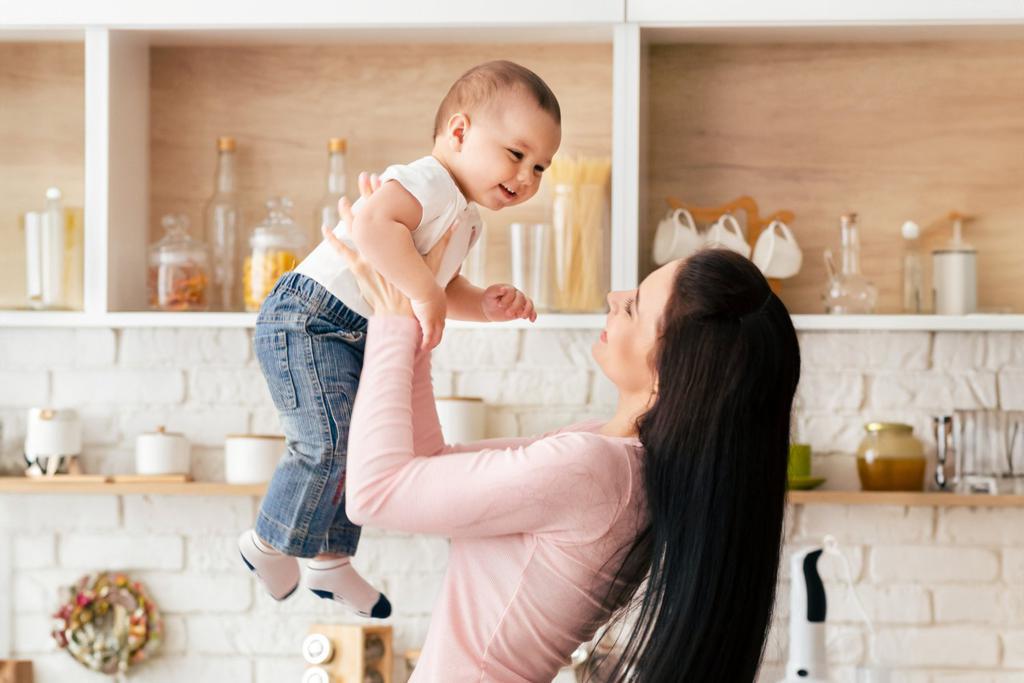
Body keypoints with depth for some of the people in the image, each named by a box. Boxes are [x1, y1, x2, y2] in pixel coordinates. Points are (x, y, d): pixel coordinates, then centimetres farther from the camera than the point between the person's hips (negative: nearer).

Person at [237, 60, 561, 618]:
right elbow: (371, 224, -41)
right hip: (307, 321, -11)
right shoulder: (428, 184, -22)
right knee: (329, 443, -18)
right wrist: (426, 294, -41)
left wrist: (487, 305, 2)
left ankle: (329, 561, 31)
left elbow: (445, 290, 22)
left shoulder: (464, 219, 12)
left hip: (358, 340, 11)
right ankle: (270, 545, 1)